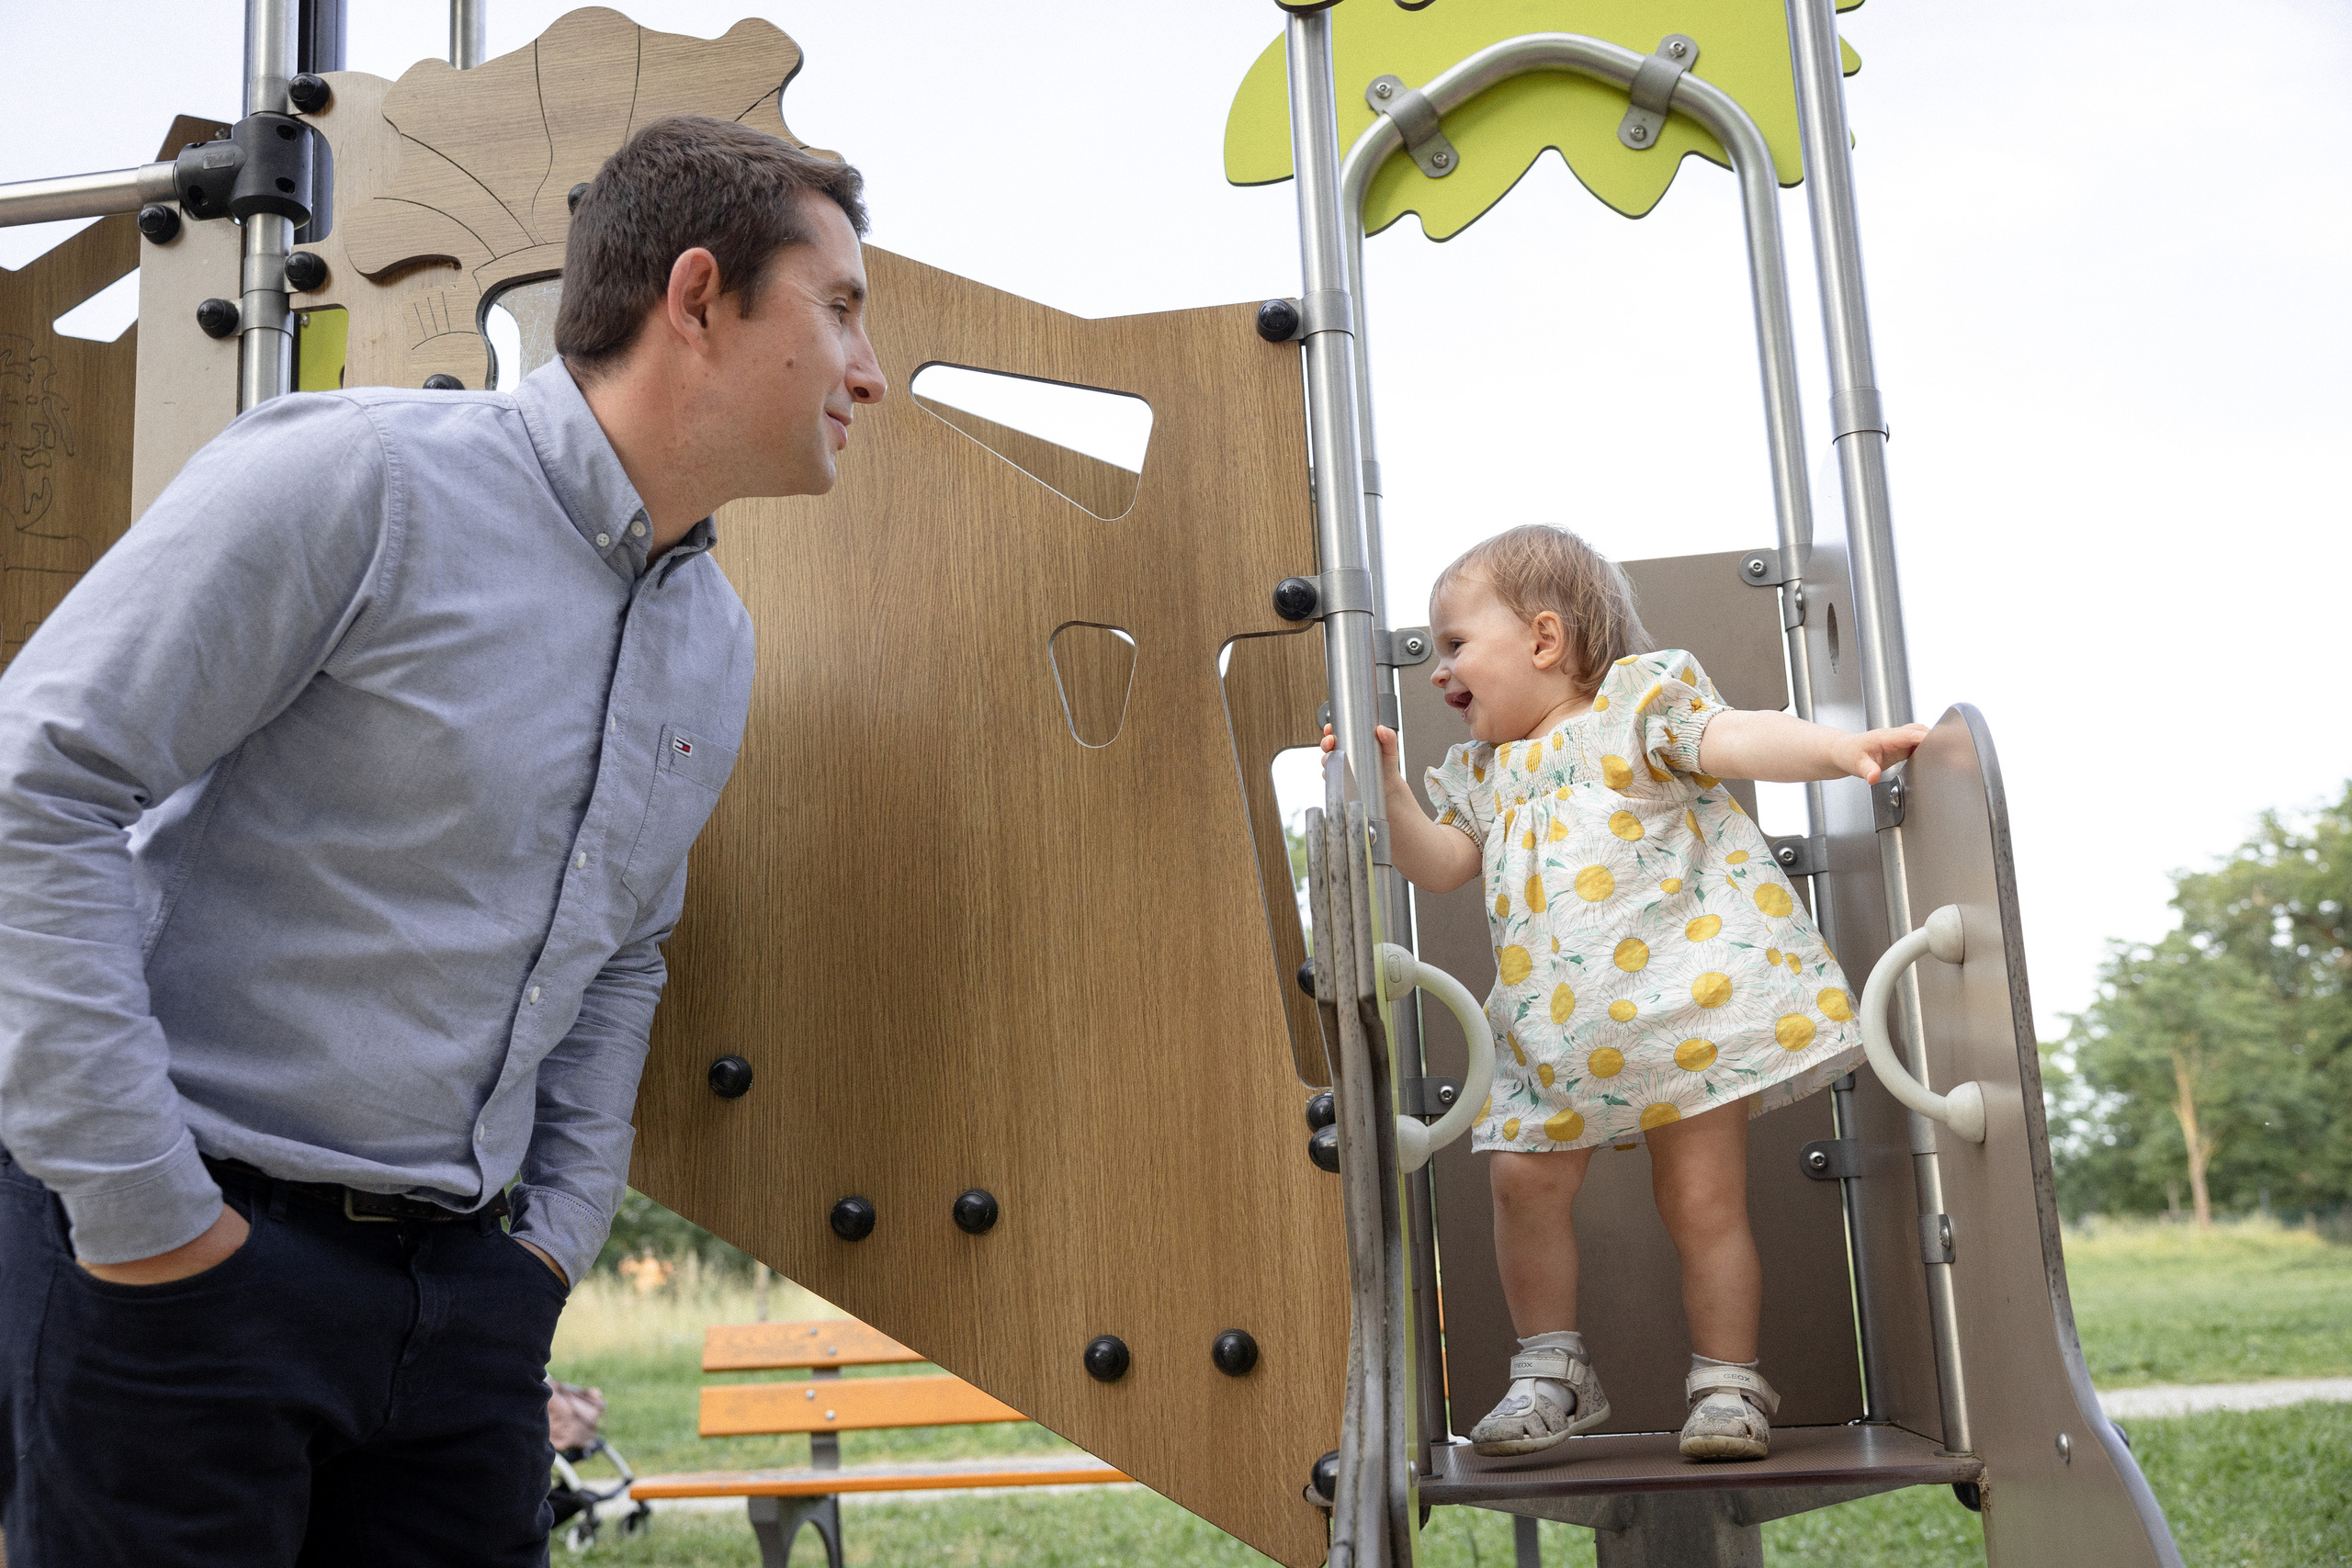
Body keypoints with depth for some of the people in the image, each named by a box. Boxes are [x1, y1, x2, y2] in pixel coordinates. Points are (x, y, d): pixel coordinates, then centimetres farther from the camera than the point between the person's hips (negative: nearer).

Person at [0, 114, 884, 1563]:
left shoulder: (718, 642, 10)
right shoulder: (360, 477, -13)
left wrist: (555, 1243, 9)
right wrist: (142, 1211, -15)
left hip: (471, 1281, 7)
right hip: (182, 1254, -6)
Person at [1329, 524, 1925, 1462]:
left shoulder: (1637, 697, 1)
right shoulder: (1482, 767, 19)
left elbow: (1736, 740, -11)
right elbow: (1440, 865, 13)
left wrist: (1842, 749, -26)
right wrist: (1386, 787, 2)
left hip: (1685, 1002, -5)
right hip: (1554, 1033, 6)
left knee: (1702, 1200, -1)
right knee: (1523, 1178, -4)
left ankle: (1728, 1384, 13)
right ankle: (1551, 1369, 13)